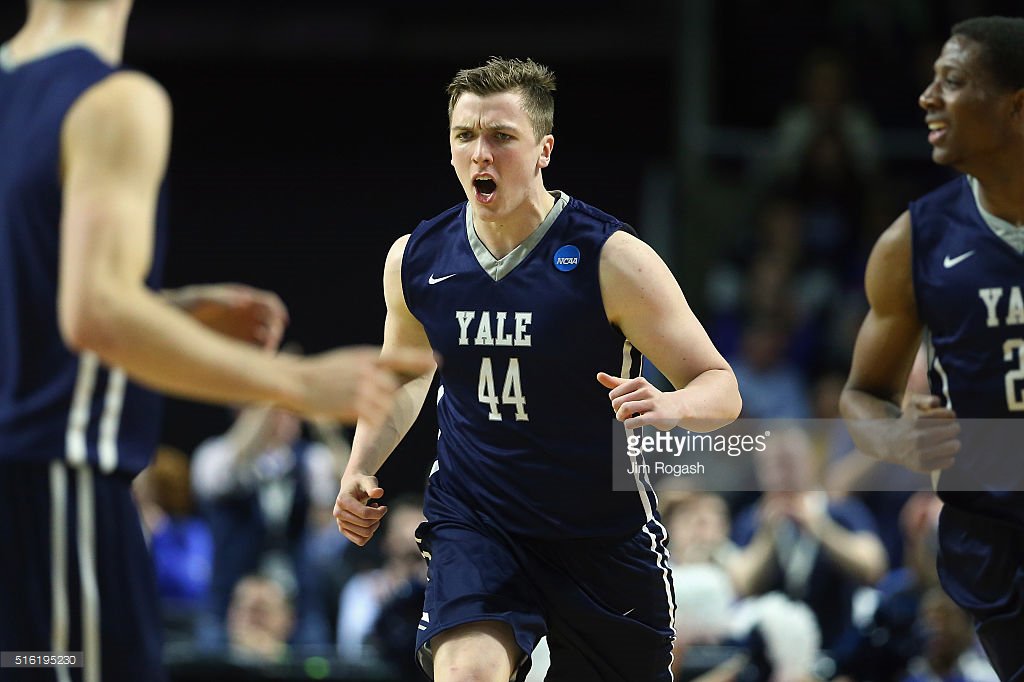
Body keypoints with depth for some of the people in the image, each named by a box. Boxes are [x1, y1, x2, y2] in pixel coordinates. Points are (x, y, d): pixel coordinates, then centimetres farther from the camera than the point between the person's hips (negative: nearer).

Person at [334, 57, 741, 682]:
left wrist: (670, 406, -35)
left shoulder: (611, 260, -14)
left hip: (604, 532, -1)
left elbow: (721, 389, -12)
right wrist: (361, 472, 4)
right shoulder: (415, 260, -1)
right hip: (473, 519, 1)